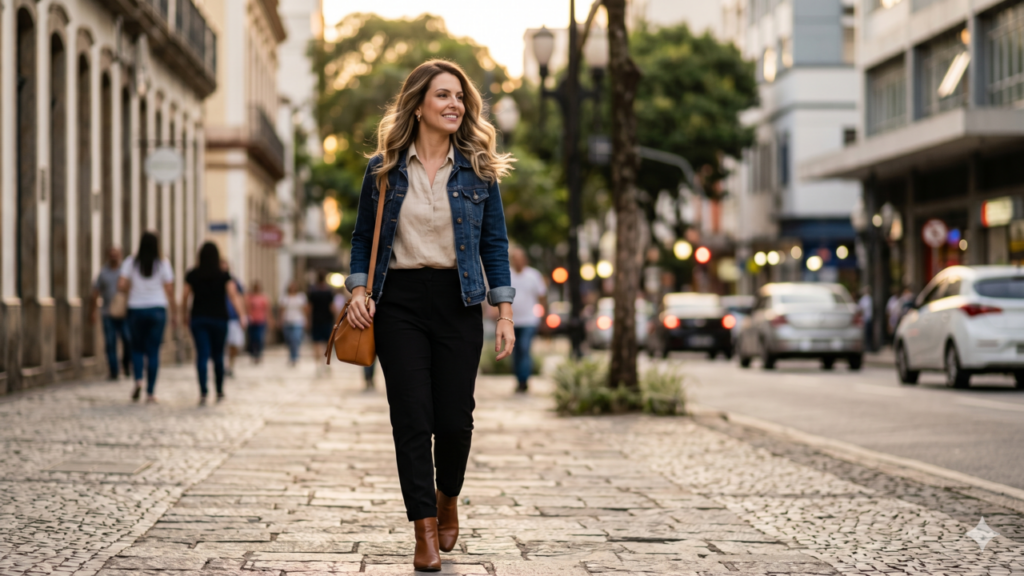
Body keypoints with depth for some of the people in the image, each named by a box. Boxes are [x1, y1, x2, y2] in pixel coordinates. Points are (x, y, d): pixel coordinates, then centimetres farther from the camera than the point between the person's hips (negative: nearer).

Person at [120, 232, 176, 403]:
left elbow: (121, 285, -10)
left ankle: (138, 379, -9)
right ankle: (150, 392, 2)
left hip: (136, 309, 1)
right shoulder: (163, 263, -2)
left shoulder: (130, 262, -1)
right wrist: (174, 313, 4)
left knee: (137, 348, 16)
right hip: (157, 310, 0)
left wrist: (130, 292, 12)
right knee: (153, 351, 4)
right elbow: (169, 290, -3)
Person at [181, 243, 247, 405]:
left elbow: (184, 296, 1)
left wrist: (185, 315, 13)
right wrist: (241, 315, -13)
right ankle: (219, 391, 22)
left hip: (198, 319, 0)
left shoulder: (192, 275, 1)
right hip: (219, 319, 0)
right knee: (218, 355, 14)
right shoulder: (224, 276, -3)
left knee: (202, 355, -4)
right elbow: (233, 295, -13)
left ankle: (203, 393, -18)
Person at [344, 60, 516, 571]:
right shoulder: (384, 169, 4)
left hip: (457, 302, 0)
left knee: (455, 417, -1)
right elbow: (363, 237, 11)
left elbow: (495, 244, 6)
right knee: (412, 417, -5)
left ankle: (447, 499, 29)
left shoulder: (478, 170, 5)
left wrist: (505, 313, 1)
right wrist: (359, 290, -4)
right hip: (398, 301, 0)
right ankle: (425, 530, 2)